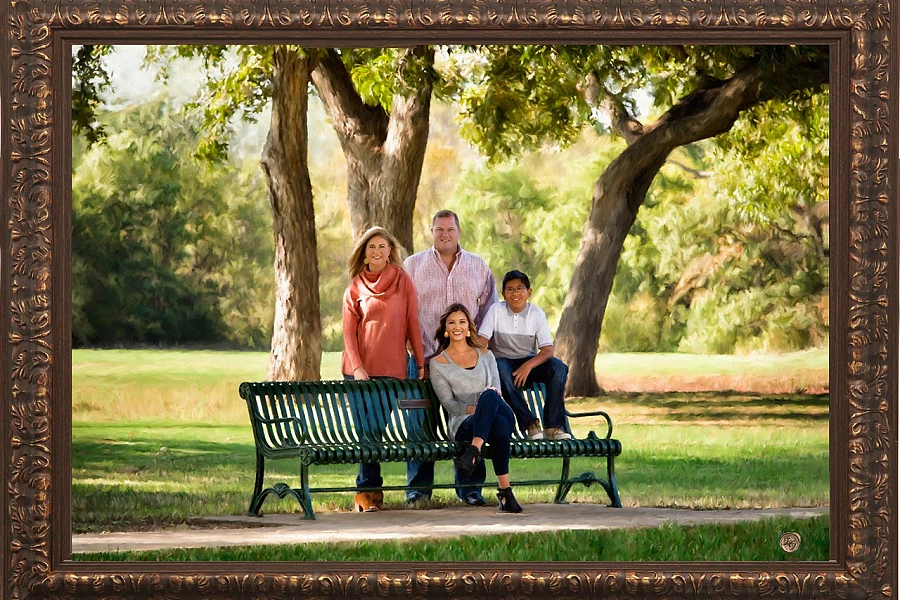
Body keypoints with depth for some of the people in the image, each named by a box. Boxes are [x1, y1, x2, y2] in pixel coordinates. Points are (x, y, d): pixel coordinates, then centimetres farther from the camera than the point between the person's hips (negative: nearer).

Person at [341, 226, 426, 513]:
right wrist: (357, 367, -9)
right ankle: (370, 489, 2)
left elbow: (413, 324, 6)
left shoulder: (403, 282, 7)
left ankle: (366, 490, 5)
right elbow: (349, 331, 2)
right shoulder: (355, 287, 7)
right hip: (360, 369, 0)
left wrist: (421, 363, 3)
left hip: (392, 368, 0)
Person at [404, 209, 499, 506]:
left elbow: (490, 306, 17)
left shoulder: (478, 267, 12)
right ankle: (419, 486, 6)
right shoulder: (413, 265, 8)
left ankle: (469, 487, 7)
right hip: (425, 356, -1)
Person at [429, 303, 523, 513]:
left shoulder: (485, 355, 23)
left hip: (500, 413, 3)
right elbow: (448, 403, 2)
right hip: (463, 425, -3)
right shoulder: (438, 363, 12)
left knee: (489, 396, -41)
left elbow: (496, 390, 13)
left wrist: (485, 405, -14)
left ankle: (474, 450, -55)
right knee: (499, 425, -44)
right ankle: (505, 490, -51)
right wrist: (472, 408, -19)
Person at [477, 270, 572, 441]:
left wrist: (528, 366, -28)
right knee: (500, 368, -38)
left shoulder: (537, 314, -2)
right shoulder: (496, 310, -4)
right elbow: (481, 342, -11)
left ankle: (553, 426, -28)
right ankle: (529, 423, -36)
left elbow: (547, 350, -9)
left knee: (559, 368, -27)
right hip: (503, 361, -2)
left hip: (529, 363, 2)